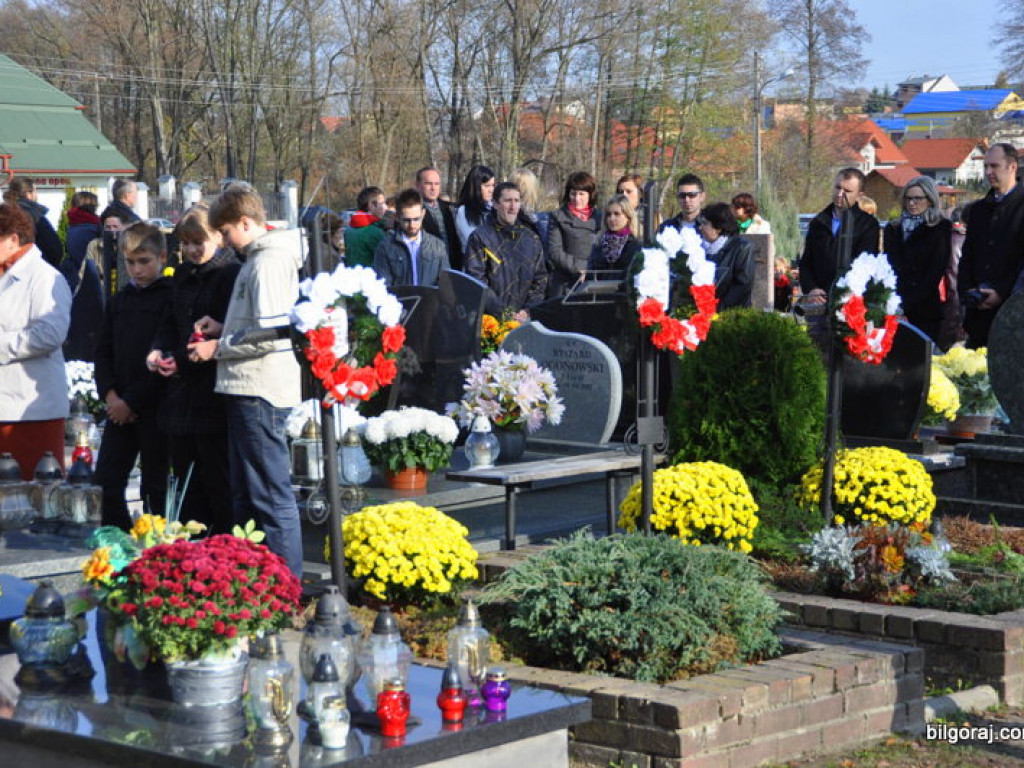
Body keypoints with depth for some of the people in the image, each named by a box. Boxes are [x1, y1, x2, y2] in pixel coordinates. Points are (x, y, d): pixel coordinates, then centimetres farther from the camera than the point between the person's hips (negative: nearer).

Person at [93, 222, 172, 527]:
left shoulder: (170, 299, -5)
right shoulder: (119, 302, 15)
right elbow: (103, 353, 14)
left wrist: (132, 401, -11)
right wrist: (109, 394, -3)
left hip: (153, 407, -6)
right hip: (120, 409, 6)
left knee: (154, 485, 0)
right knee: (107, 481, 3)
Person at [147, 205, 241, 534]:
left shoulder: (232, 275, -10)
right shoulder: (182, 276, 15)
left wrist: (183, 361, -16)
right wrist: (159, 350, 0)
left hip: (214, 394, -8)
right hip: (182, 396, 8)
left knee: (218, 480, -3)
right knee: (186, 478, 12)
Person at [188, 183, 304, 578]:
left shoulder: (268, 262, -15)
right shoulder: (258, 258, 16)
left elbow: (270, 335, -22)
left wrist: (218, 348, -11)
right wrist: (223, 329, 11)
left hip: (260, 393, -11)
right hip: (247, 389, 11)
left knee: (271, 494, -7)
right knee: (244, 493, 17)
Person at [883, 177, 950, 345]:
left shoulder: (941, 229, 3)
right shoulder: (893, 229, 15)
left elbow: (935, 272, -4)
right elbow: (889, 268, 8)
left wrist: (906, 305, -12)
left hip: (925, 311, -3)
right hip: (896, 310, 3)